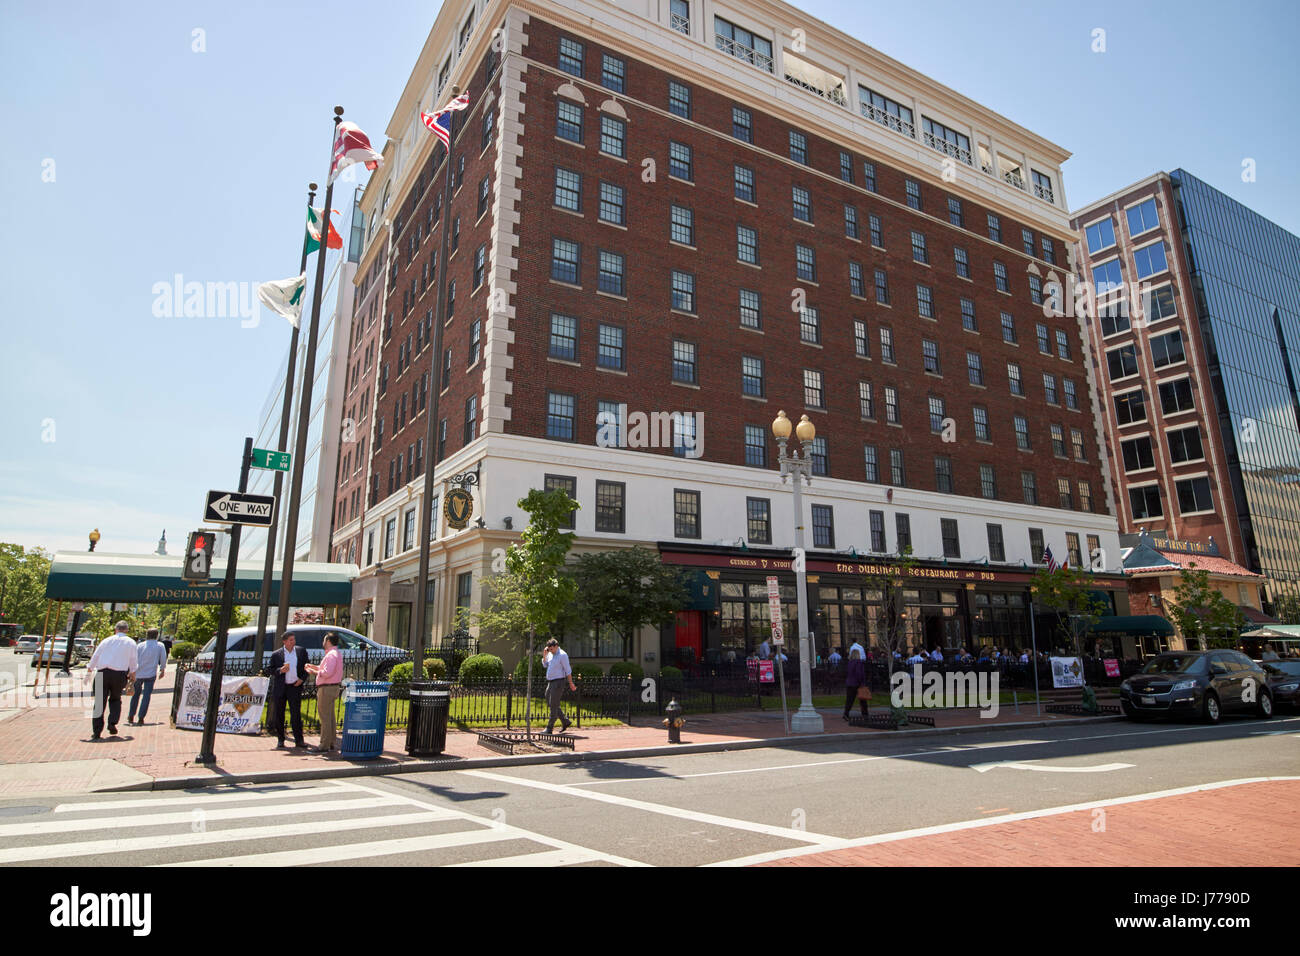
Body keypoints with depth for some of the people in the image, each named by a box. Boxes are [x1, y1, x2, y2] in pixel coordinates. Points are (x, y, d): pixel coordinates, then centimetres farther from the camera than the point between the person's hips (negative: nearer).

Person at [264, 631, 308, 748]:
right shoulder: (276, 654, 0)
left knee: (296, 714, -2)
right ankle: (280, 740, 19)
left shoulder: (301, 651, 5)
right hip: (279, 688, 0)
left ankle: (299, 740, 3)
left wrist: (302, 678, -3)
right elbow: (269, 669, 1)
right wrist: (280, 670, -16)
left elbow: (306, 666, 10)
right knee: (278, 714, 6)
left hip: (295, 686, 0)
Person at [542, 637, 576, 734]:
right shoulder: (552, 654, 11)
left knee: (553, 705, -6)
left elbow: (568, 670, -14)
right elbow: (546, 665, 16)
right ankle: (565, 722, 20)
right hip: (550, 682, 9)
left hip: (558, 683, -9)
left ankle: (549, 728, 0)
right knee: (550, 703, 11)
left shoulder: (562, 655, -14)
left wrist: (571, 684, -12)